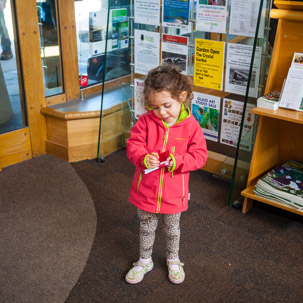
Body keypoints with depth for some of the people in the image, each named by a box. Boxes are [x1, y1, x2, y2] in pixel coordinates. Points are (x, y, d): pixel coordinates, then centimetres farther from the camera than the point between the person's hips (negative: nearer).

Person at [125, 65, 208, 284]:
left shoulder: (191, 126, -13)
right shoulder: (145, 121, -11)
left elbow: (199, 155, -10)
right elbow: (133, 146, -9)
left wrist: (178, 161, -27)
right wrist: (144, 158, -31)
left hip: (173, 192, -1)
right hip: (146, 190, 1)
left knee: (172, 229, 22)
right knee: (146, 228, 20)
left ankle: (173, 260, 47)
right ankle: (145, 261, 44)